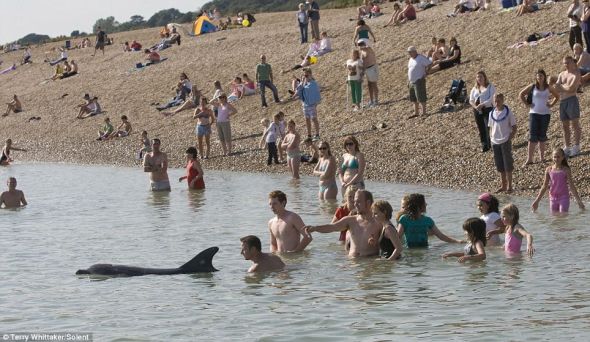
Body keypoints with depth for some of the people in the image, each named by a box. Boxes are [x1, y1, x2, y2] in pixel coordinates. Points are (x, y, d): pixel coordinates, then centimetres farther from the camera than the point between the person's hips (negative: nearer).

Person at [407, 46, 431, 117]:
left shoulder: (421, 58, -9)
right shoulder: (411, 59, 17)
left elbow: (430, 64, -12)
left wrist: (426, 73, -13)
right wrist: (408, 81, 19)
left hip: (419, 81, -9)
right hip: (412, 81, 9)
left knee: (421, 98, -10)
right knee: (413, 98, 11)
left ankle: (424, 112, -7)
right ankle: (416, 112, 18)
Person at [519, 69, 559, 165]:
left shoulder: (548, 88, 2)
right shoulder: (532, 87, -2)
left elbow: (557, 96, 17)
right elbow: (521, 95, 5)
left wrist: (551, 104, 5)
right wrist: (527, 104, 0)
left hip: (545, 113, 2)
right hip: (534, 113, -1)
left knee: (542, 135, 8)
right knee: (532, 136, -6)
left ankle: (542, 157, 18)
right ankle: (530, 159, -6)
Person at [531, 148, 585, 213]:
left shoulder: (566, 170, -4)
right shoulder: (549, 170, 3)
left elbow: (572, 186, -1)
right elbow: (544, 186, 9)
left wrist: (579, 201, -3)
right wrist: (537, 201, 7)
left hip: (564, 197, -3)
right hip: (552, 198, 3)